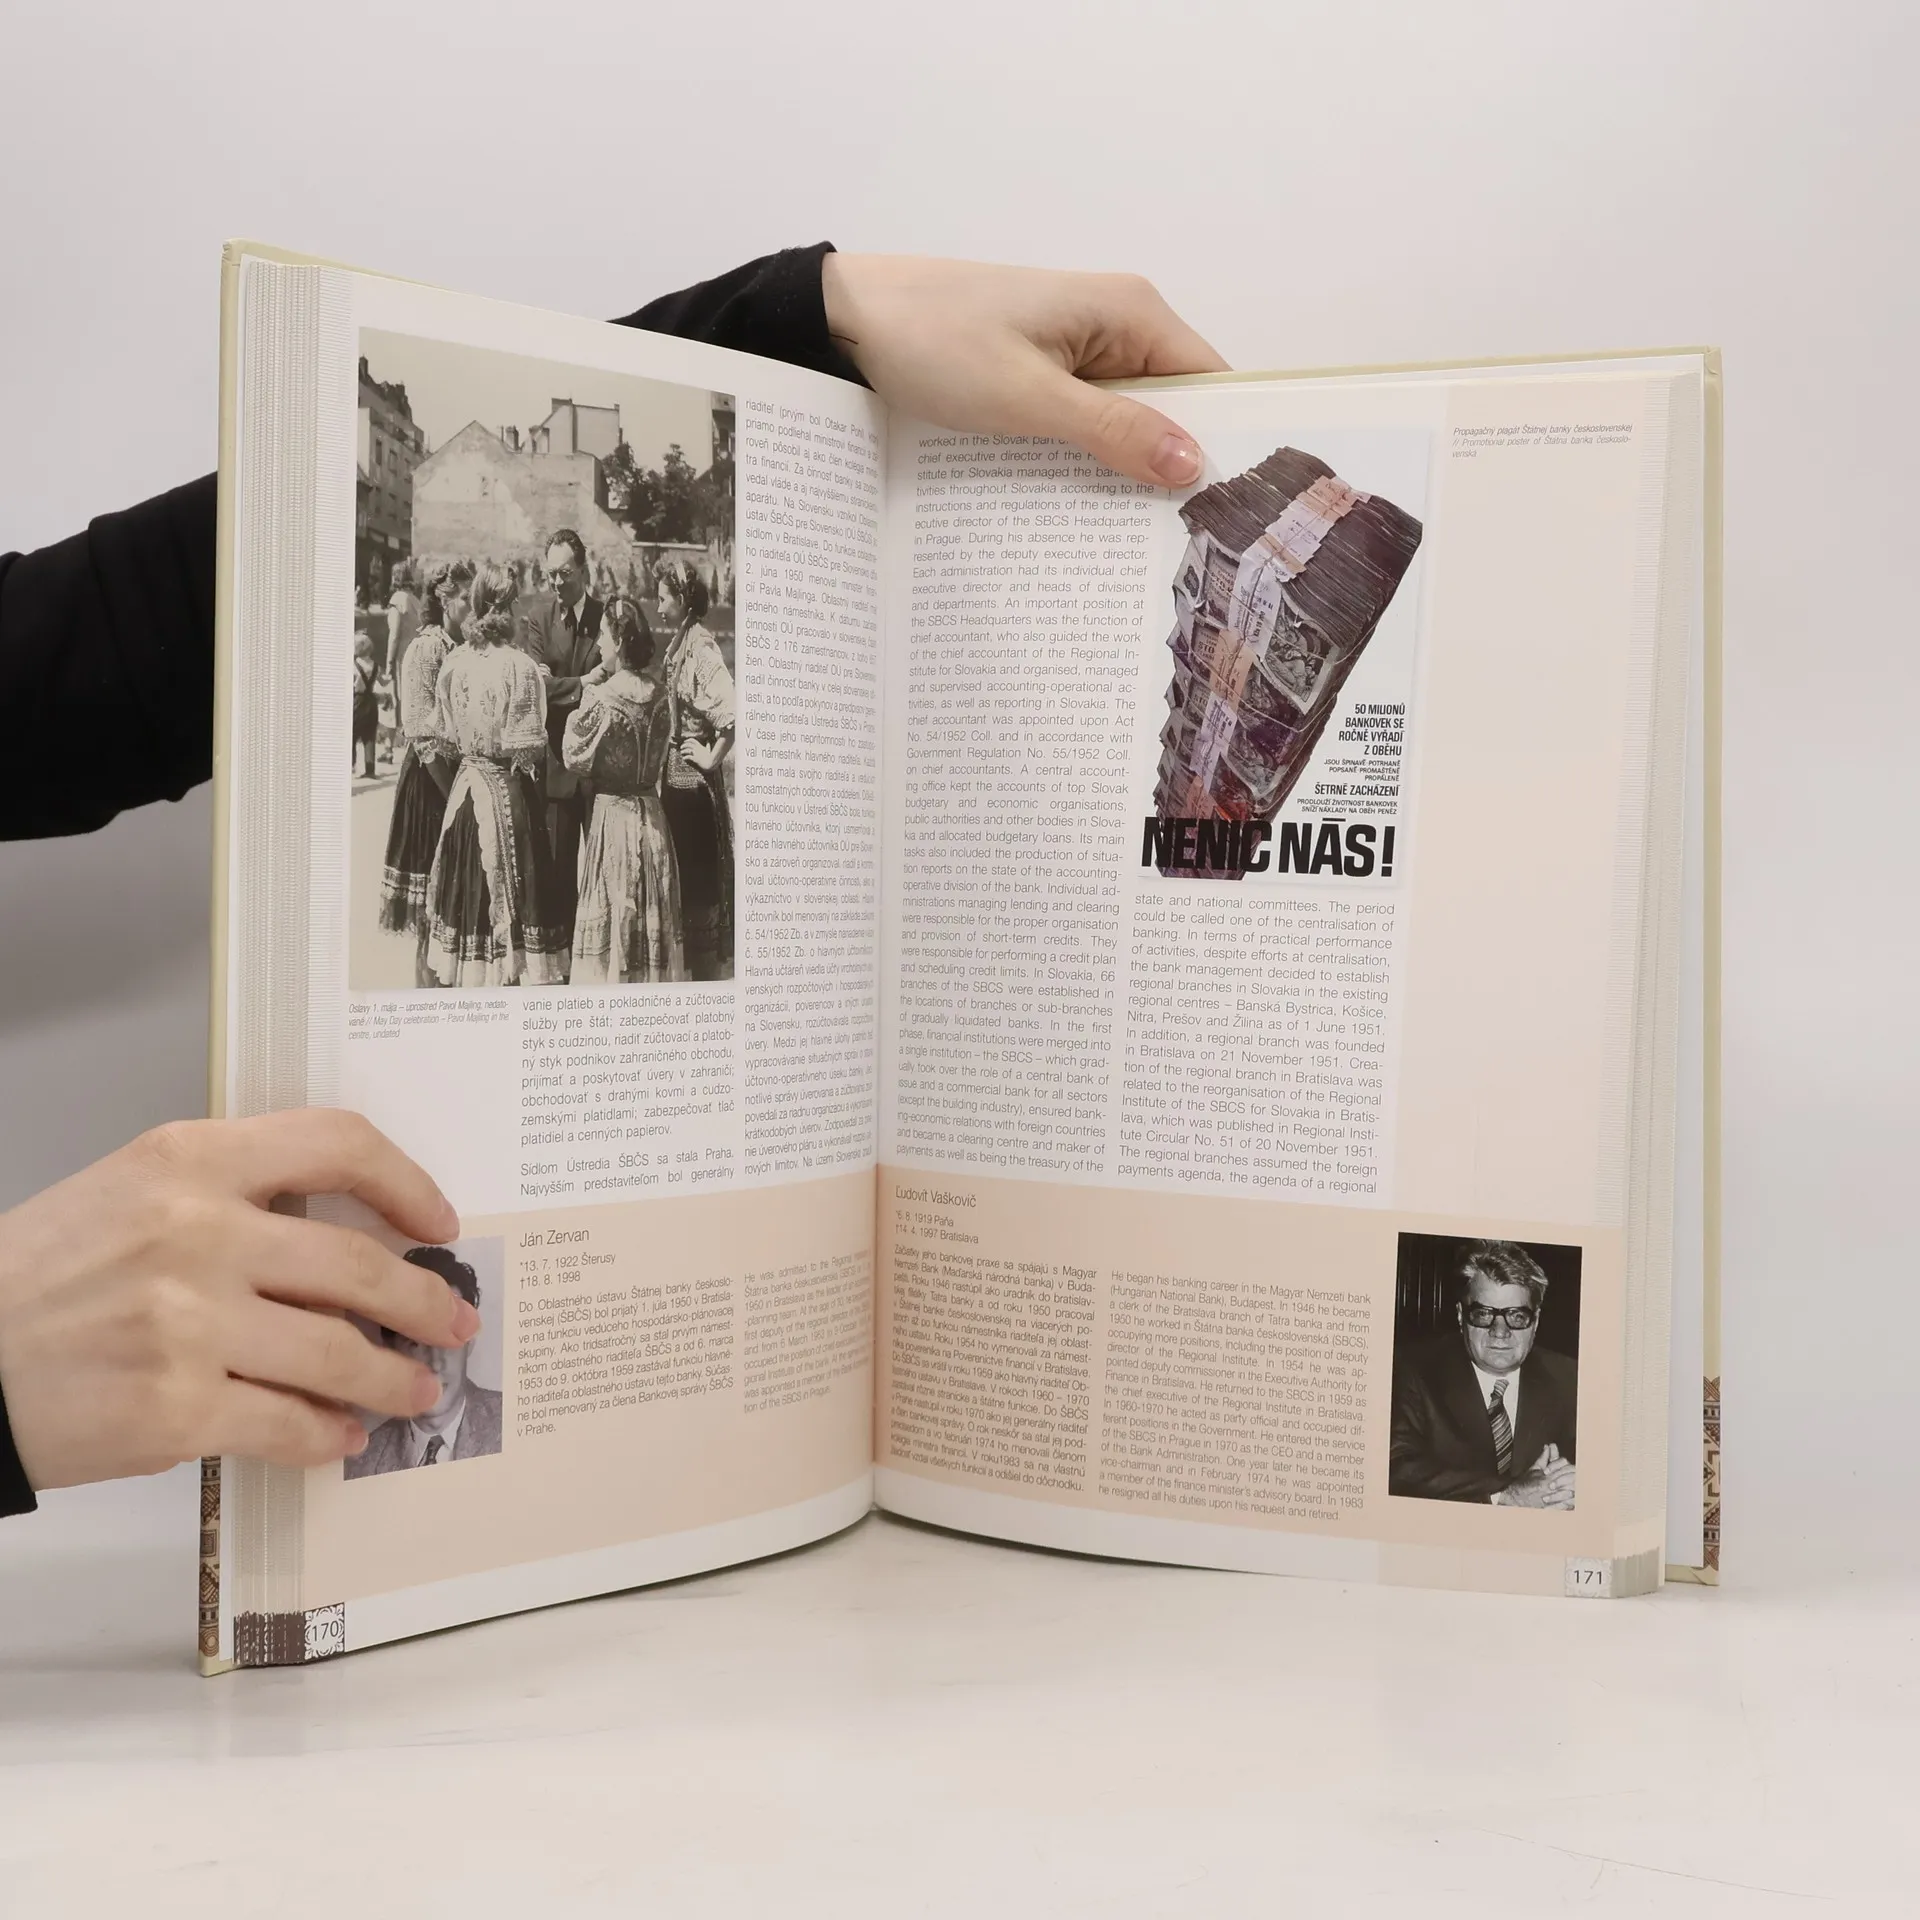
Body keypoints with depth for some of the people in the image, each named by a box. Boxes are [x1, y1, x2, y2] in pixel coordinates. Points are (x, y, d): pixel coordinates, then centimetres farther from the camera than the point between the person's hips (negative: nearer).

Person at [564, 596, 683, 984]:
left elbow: (574, 757, -6)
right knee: (653, 915, 13)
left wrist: (585, 695, -1)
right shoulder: (660, 694, 0)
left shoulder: (603, 699, -16)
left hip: (612, 814, -5)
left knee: (611, 917, 4)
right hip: (652, 816, 5)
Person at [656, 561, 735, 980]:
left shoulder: (700, 646, -18)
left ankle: (708, 971, 10)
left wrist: (712, 758, -19)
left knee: (698, 877, 0)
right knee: (680, 872, 16)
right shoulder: (677, 643, 10)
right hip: (675, 776, 9)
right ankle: (690, 965, 27)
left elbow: (731, 711, -29)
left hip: (693, 781, -9)